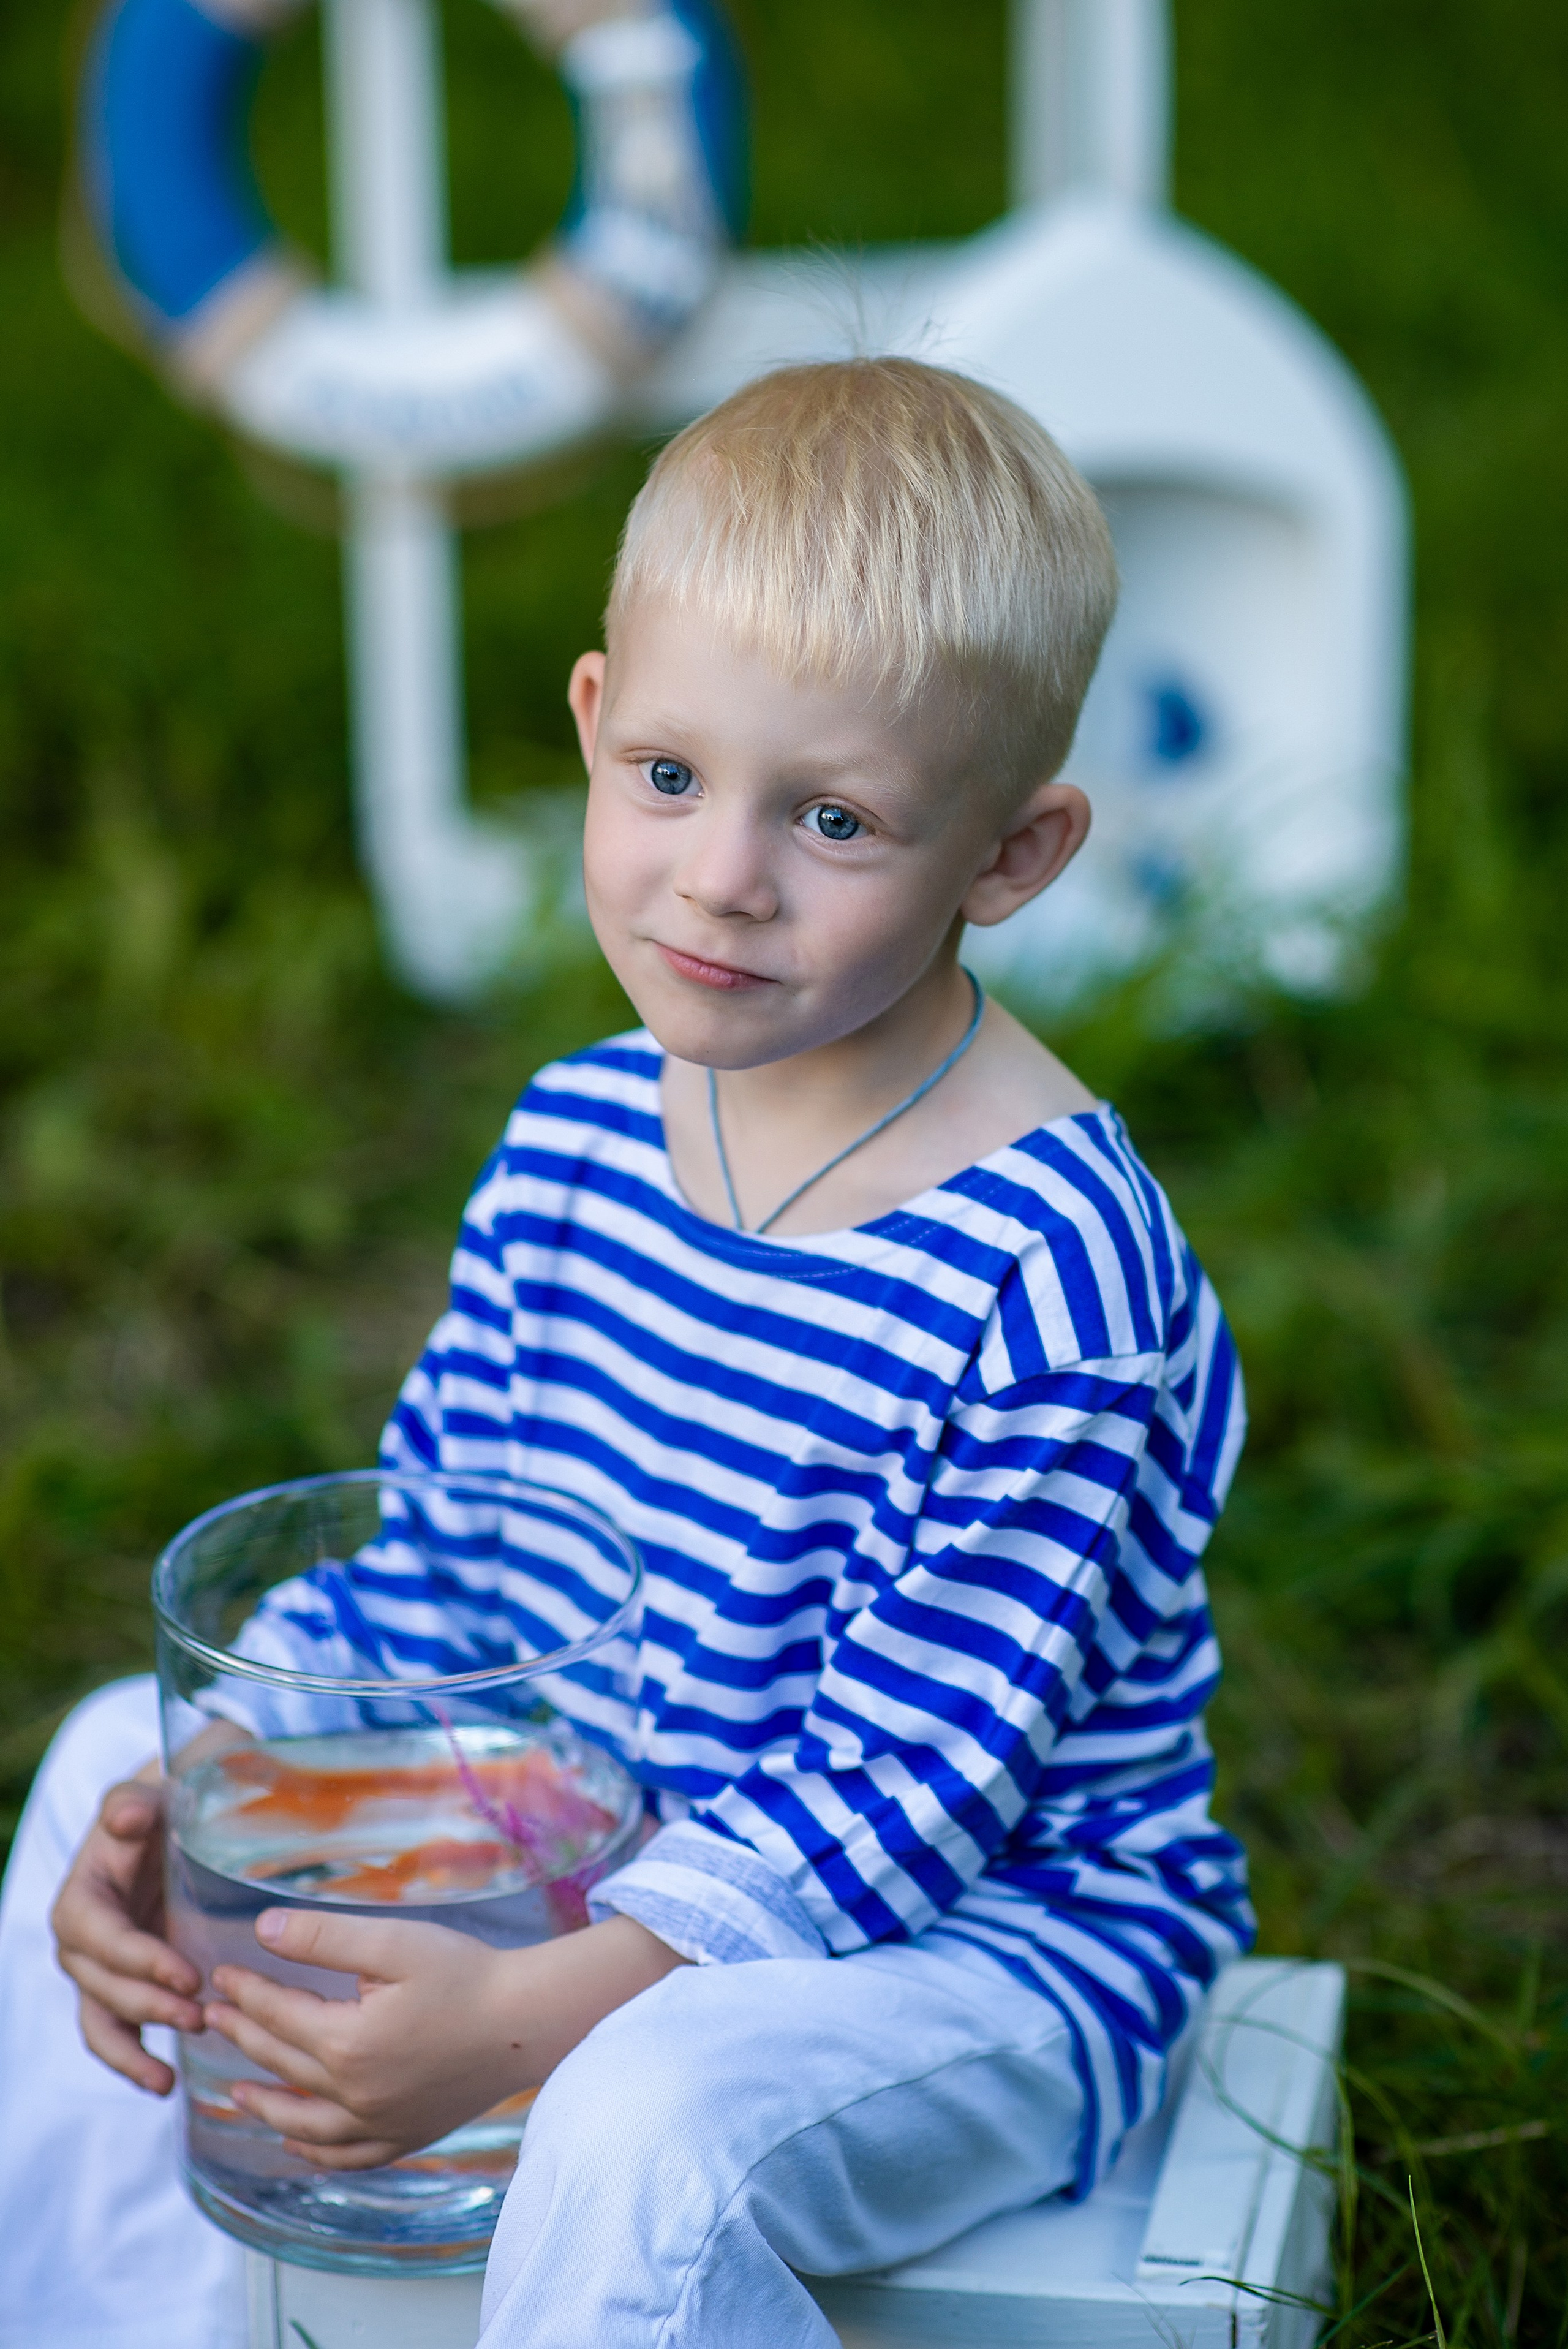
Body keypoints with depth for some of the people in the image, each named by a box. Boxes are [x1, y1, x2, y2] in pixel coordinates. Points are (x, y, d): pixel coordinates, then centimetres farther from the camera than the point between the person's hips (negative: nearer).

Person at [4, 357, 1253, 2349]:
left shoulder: (1045, 1266, -25)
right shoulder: (575, 1139, -3)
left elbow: (900, 1784, -25)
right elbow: (426, 1557, 5)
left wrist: (529, 2014, -34)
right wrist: (194, 1807, -11)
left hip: (986, 1939, -7)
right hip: (630, 1847, 8)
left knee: (651, 2128, -36)